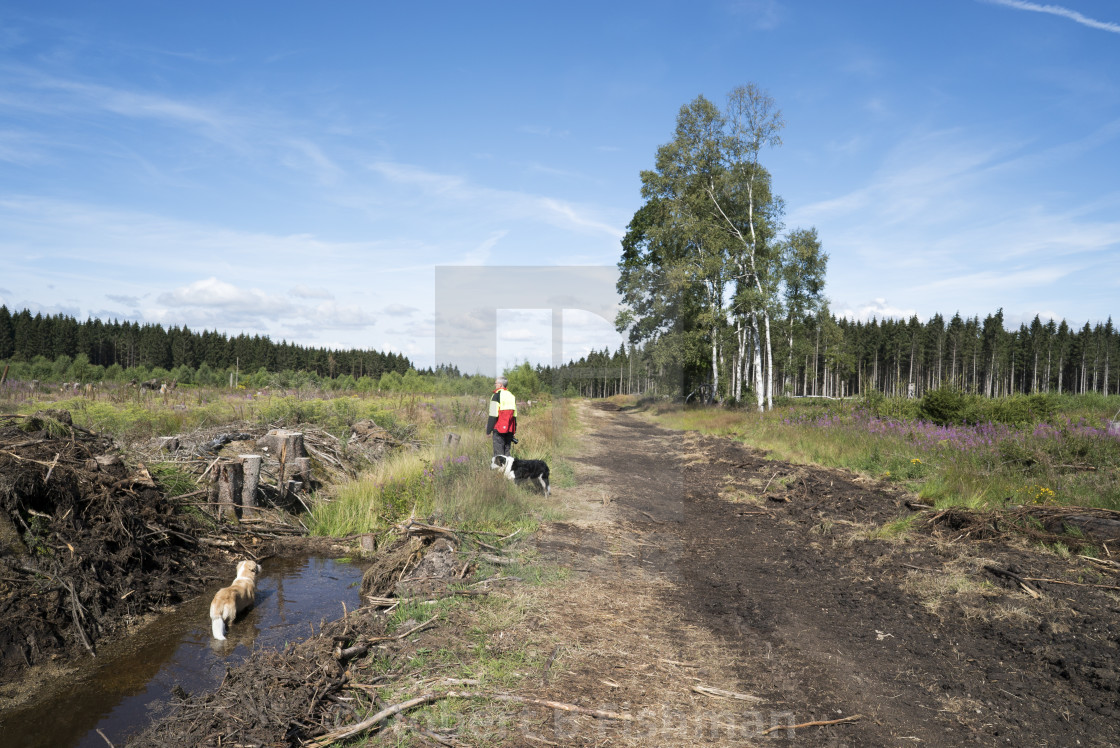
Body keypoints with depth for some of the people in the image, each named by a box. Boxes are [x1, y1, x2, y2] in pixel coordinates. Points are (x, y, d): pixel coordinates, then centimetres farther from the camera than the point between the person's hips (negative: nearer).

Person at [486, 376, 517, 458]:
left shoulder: (497, 395, -7)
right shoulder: (511, 396, 15)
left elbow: (493, 414, -12)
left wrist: (489, 429, -8)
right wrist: (513, 431, 19)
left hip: (499, 428, -6)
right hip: (509, 429, 6)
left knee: (498, 451, -4)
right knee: (507, 450, 11)